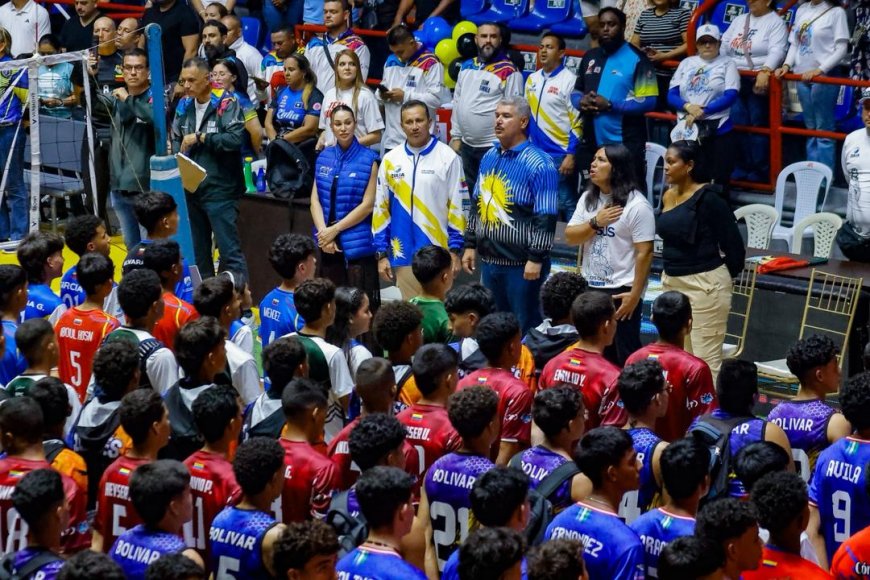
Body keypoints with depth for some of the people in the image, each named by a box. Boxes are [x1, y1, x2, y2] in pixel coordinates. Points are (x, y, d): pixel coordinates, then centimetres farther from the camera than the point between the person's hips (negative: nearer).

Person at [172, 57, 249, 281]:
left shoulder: (226, 103, -9)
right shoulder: (184, 106, 11)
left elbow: (235, 138, -21)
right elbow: (176, 140, 22)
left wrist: (200, 138, -14)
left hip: (220, 189, -7)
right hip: (191, 188, 7)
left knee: (229, 250, -8)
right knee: (197, 251, 14)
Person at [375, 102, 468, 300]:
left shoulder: (448, 157, -1)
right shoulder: (390, 160, 7)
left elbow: (458, 206, -1)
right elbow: (380, 209, 9)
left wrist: (454, 250, -5)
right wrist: (382, 254, 5)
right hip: (403, 255, 3)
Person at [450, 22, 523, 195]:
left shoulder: (509, 72, -10)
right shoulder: (466, 67, 10)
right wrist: (455, 136, 12)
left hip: (493, 148, -7)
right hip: (467, 145, 7)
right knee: (473, 192, 16)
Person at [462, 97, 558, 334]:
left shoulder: (538, 165, -14)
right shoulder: (489, 157, 9)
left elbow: (546, 217, -16)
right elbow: (476, 205, 18)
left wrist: (536, 258, -18)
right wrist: (470, 244, 15)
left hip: (522, 264, -7)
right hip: (489, 259, 7)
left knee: (526, 329, 2)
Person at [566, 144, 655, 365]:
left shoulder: (636, 205, -14)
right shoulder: (588, 198, 8)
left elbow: (644, 252, -15)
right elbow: (570, 237, 4)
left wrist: (635, 294, -17)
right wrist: (595, 222, -14)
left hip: (621, 291, -7)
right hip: (591, 288, 7)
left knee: (626, 356, 0)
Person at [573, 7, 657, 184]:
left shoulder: (637, 59, -8)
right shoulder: (590, 57, 13)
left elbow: (648, 101, -15)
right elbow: (577, 91, 21)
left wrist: (609, 105, -20)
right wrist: (581, 101, -4)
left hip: (625, 146, -7)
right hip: (591, 143, 7)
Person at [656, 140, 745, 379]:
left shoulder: (708, 199, -14)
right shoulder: (668, 196, 8)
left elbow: (734, 245, -11)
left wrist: (720, 275, 1)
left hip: (704, 284, -8)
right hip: (672, 282, 8)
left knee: (706, 358, -6)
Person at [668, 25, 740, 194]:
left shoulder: (727, 63, 5)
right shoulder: (686, 63, 15)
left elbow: (731, 96, -8)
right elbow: (672, 95, 7)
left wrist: (702, 112, -16)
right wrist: (688, 107, -14)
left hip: (717, 130, -3)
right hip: (687, 129, 3)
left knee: (717, 182, -6)